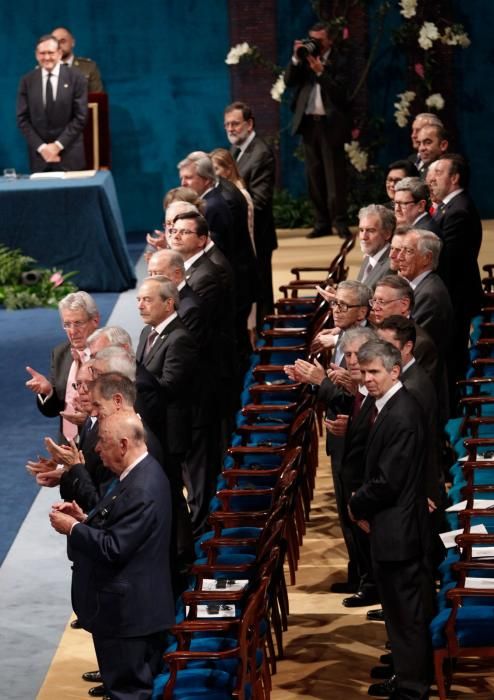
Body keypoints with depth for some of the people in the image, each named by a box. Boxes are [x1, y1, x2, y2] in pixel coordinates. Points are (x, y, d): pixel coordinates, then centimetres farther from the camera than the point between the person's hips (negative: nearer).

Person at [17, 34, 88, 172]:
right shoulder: (27, 81, 5)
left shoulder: (76, 79, -1)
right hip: (39, 155, 2)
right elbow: (22, 119, 3)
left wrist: (58, 145, -11)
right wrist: (41, 147, -9)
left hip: (69, 155, -2)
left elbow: (80, 117, -4)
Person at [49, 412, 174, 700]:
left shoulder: (141, 490, -26)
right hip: (138, 603, 10)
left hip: (128, 610, -10)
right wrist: (84, 518, 2)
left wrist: (72, 528, -16)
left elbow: (113, 548, -27)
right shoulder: (142, 472, 6)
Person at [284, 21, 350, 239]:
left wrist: (320, 71, -20)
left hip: (330, 123, -4)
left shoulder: (338, 61, -2)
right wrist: (296, 59, -9)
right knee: (314, 175, 5)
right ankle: (321, 223, 8)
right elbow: (289, 81, 3)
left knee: (334, 175, -6)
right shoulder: (305, 57, 10)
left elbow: (339, 91, -12)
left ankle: (340, 223, -5)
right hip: (308, 122, 4)